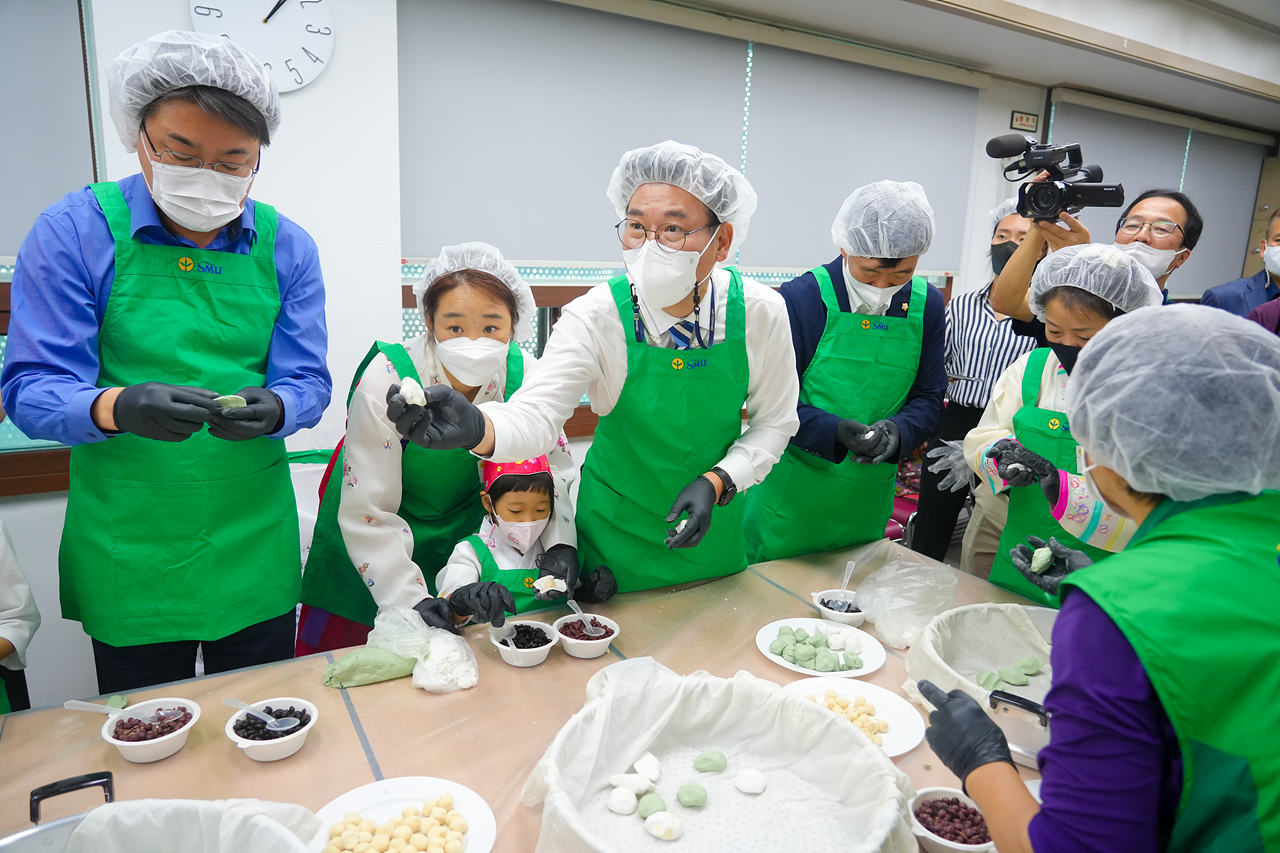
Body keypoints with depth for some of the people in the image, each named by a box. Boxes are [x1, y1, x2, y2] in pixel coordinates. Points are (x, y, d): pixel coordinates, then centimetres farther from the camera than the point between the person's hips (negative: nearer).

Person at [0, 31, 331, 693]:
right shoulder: (73, 232, -7)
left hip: (254, 550, 2)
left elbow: (307, 383, -3)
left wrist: (271, 408, -26)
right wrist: (118, 407, -32)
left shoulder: (287, 247, -1)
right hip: (127, 557, -1)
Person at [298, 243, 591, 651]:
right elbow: (368, 510, -24)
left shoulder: (522, 373, -19)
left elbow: (553, 468, -8)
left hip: (466, 537, 3)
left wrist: (560, 543, -23)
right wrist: (411, 598, -29)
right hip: (377, 559, -2)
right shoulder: (387, 381, -29)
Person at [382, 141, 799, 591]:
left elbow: (774, 422, -5)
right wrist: (475, 427, -53)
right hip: (618, 527, -2)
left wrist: (717, 481, -20)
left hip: (714, 526, 3)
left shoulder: (760, 311, -17)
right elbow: (537, 412, -32)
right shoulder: (597, 316, -23)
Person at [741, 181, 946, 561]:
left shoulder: (927, 305, 0)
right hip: (790, 493, -3)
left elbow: (928, 399, 5)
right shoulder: (800, 299, -13)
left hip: (869, 499, 4)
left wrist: (897, 430, -17)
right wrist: (835, 431, -26)